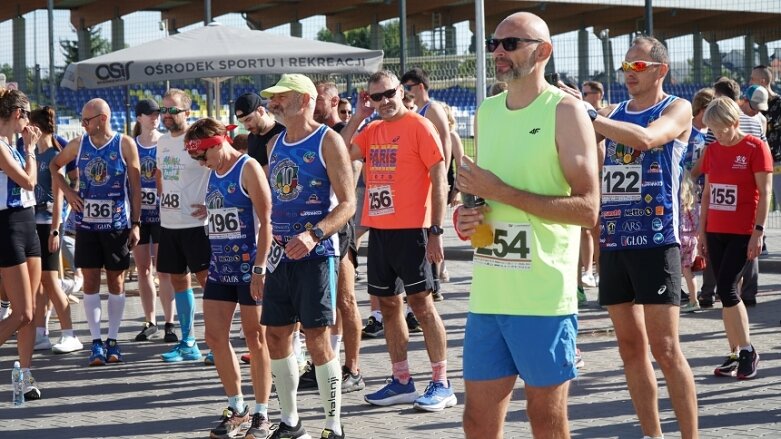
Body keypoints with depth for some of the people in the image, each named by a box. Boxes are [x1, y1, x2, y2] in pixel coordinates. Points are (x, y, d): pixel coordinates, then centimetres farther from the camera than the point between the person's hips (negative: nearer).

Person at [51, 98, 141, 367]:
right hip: (86, 223, 2)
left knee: (116, 281, 5)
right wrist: (67, 192, 3)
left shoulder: (125, 145, -5)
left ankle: (113, 340, 13)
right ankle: (96, 342, 4)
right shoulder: (79, 144, 3)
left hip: (117, 224, -2)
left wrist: (135, 223, -5)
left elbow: (135, 186, -2)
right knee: (90, 281, 0)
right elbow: (55, 165, 19)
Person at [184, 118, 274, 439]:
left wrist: (260, 268, -20)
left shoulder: (248, 169, -11)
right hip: (220, 268, 8)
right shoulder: (213, 173, 11)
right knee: (215, 337, 6)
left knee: (255, 339, 0)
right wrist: (212, 263, 16)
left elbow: (266, 221, -16)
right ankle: (237, 407, 19)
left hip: (249, 268, -8)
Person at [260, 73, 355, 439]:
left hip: (315, 254, -7)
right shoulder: (275, 144, 14)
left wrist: (314, 234, -26)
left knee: (318, 339, -8)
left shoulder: (327, 141, -7)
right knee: (276, 336, 8)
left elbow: (348, 203, -12)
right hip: (279, 254, 7)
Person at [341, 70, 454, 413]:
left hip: (411, 229, -7)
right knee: (388, 304, 10)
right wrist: (358, 116, 0)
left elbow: (439, 179, -10)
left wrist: (436, 231, -15)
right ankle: (402, 382, 19)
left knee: (421, 303, -5)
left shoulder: (419, 126, -7)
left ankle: (442, 384, 2)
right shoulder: (372, 131, 12)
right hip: (378, 228, 7)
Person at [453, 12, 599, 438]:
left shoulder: (564, 111, -7)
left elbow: (587, 209, -15)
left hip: (543, 298, -6)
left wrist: (500, 191, -17)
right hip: (487, 295, 6)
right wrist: (465, 215, 2)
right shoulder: (486, 112, 13)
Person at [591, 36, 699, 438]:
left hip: (656, 240, -6)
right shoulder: (612, 114, 15)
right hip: (613, 241, 6)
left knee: (665, 349, -8)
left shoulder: (677, 110, -3)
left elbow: (645, 138, -23)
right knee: (630, 347, 8)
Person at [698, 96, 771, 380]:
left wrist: (758, 232, -15)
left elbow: (764, 193, -10)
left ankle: (748, 351, -1)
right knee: (725, 292, 6)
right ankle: (735, 354, 11)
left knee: (726, 289, -13)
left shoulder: (755, 148, -8)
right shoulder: (712, 150, 9)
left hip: (742, 233, -6)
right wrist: (702, 231, 12)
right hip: (715, 232, 6)